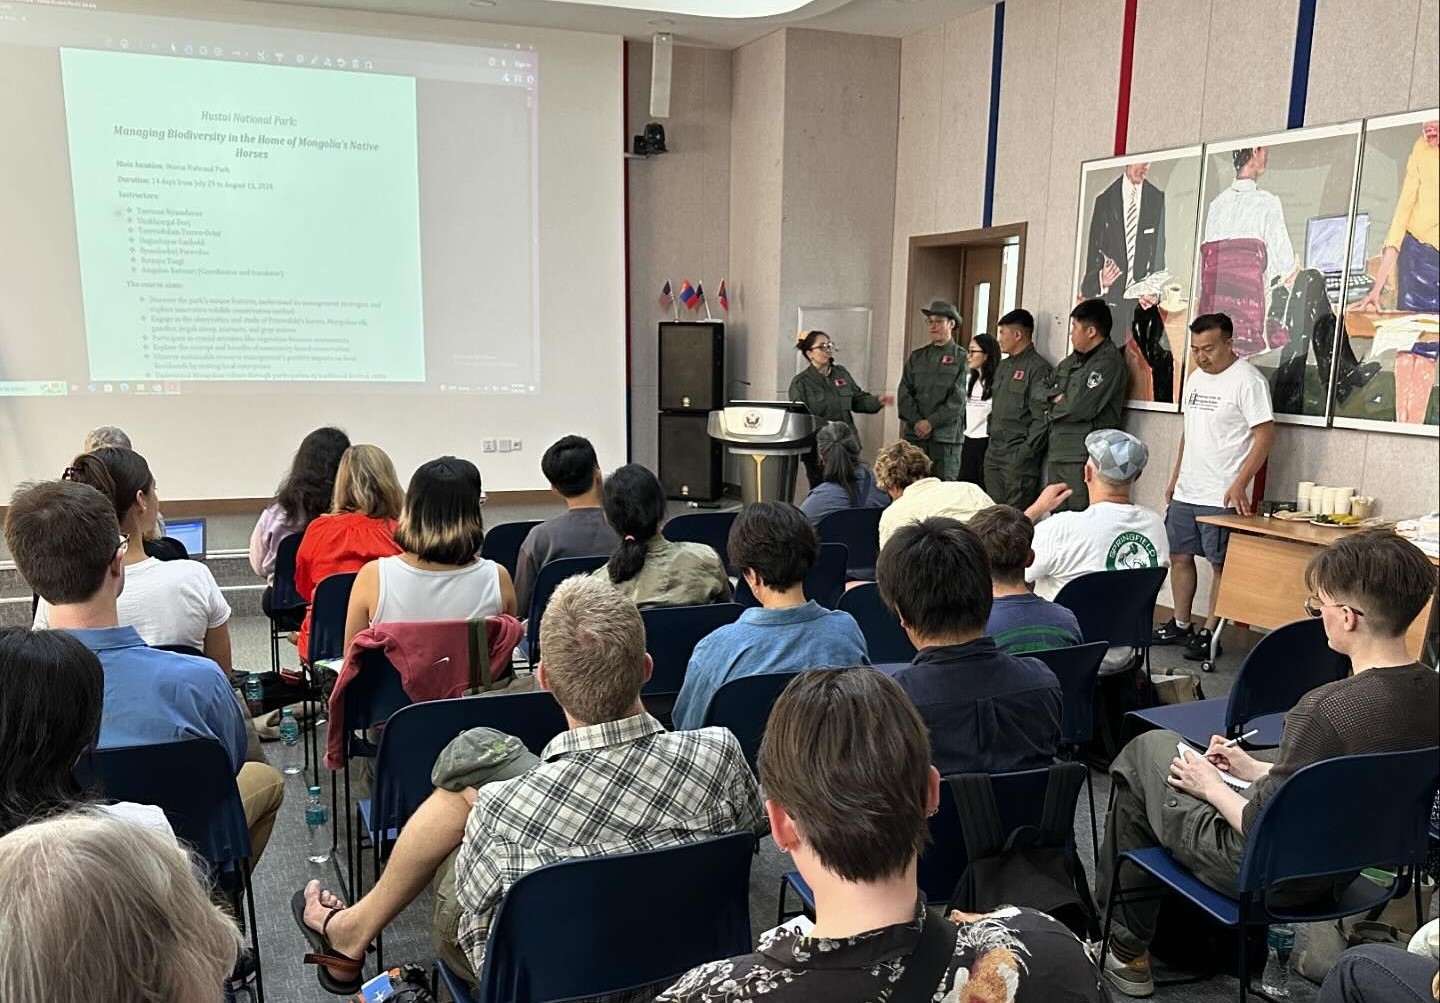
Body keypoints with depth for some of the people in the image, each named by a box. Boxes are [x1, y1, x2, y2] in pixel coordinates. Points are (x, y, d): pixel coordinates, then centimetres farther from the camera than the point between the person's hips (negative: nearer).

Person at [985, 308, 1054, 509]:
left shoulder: (1039, 368, -10)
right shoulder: (1003, 366, 18)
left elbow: (1042, 417, -15)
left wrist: (1025, 452, -17)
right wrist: (991, 436, 14)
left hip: (1019, 456, -9)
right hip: (994, 454, 9)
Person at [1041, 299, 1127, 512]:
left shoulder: (1109, 363, -12)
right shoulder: (1073, 360, 17)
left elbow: (1080, 408, -19)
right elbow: (1042, 389, 20)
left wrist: (1052, 411, -1)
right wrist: (1057, 397, -2)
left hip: (1083, 458, -9)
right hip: (1059, 452, 9)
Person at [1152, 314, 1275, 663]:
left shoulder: (1247, 381, -12)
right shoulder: (1196, 377, 13)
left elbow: (1265, 436, -15)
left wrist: (1238, 486, -19)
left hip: (1222, 495, -8)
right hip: (1185, 491, 8)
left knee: (1220, 564, 0)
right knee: (1179, 556, 12)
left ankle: (1209, 634, 7)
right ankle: (1180, 626, 23)